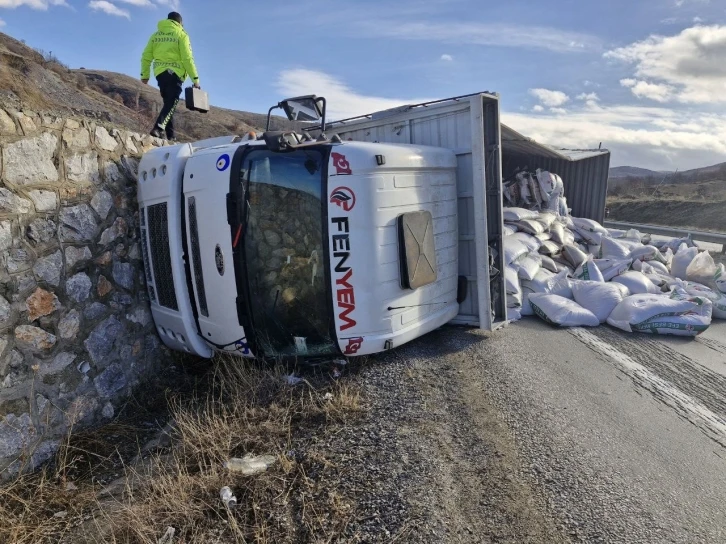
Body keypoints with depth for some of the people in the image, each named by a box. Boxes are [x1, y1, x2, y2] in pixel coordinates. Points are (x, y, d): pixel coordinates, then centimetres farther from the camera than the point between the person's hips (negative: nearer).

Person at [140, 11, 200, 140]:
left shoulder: (156, 35, 16)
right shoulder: (181, 35, 0)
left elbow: (146, 57, 12)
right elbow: (187, 59, -8)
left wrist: (145, 75, 17)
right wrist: (195, 79, -6)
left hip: (160, 73, 5)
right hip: (174, 73, -5)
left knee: (168, 103, 14)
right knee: (171, 103, -6)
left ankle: (170, 135, 10)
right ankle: (159, 128, -26)